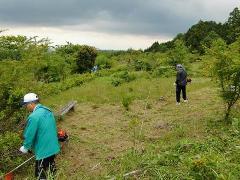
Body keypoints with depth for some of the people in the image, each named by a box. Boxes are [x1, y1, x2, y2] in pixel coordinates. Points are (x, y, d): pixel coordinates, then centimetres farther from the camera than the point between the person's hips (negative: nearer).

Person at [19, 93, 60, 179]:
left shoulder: (33, 117, -24)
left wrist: (25, 148, 3)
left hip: (43, 151, -8)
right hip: (53, 147, 8)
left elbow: (29, 135, -17)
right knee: (51, 168, 25)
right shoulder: (48, 111, 2)